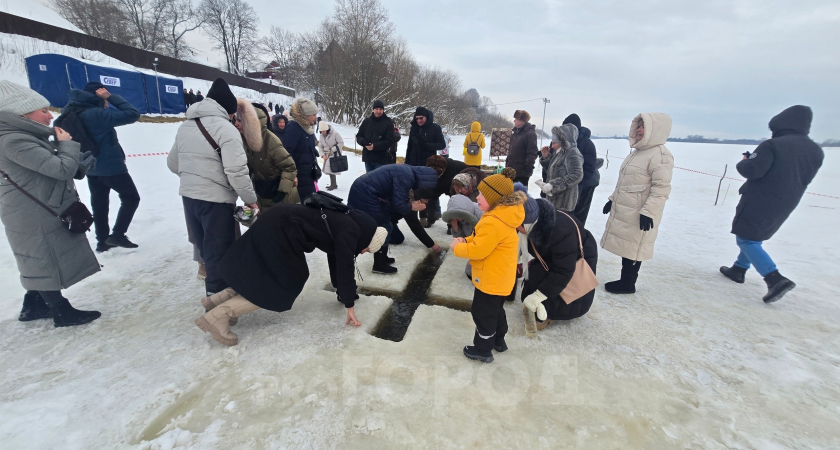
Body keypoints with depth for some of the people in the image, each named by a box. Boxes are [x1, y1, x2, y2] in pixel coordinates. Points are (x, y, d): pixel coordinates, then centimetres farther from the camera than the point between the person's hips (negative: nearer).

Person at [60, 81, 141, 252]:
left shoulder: (73, 112, 3)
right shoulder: (98, 114, -22)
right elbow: (133, 114, -24)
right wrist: (111, 96, -17)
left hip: (91, 167, 8)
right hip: (111, 166, -8)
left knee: (99, 203, 15)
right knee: (131, 197, 6)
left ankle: (102, 241, 23)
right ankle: (117, 235, 0)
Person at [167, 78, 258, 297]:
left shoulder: (185, 126, 12)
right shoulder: (226, 128, -14)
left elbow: (173, 163, 19)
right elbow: (236, 171, -22)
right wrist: (251, 199, -12)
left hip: (188, 195, 8)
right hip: (216, 199, -8)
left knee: (205, 247, 20)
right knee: (219, 251, 3)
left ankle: (214, 290, 37)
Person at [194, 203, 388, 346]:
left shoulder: (343, 224, 15)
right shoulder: (350, 232, -12)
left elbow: (335, 261, 24)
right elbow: (345, 268, -13)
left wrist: (343, 293, 30)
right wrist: (350, 305, -4)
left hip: (277, 224, 10)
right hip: (278, 229, -10)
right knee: (285, 284, 0)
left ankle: (217, 299, 20)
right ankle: (218, 316, -4)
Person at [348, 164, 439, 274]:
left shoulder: (408, 171, 10)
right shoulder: (406, 177, -20)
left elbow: (396, 198, 16)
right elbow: (397, 204, -20)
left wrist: (410, 202, 2)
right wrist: (412, 206, -4)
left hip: (361, 190, 10)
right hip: (365, 195, -10)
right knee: (384, 227, 0)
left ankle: (381, 258, 31)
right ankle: (379, 265, 12)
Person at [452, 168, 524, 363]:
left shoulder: (494, 222, -30)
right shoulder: (502, 215, 3)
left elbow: (478, 250, -29)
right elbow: (484, 241, 12)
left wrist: (457, 248, -14)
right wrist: (466, 240, -1)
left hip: (491, 278, -10)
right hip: (500, 277, 10)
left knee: (483, 313, 7)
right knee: (495, 310, 26)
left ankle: (483, 349, 24)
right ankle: (498, 340, 44)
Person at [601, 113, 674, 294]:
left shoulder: (660, 155, -15)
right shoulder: (638, 151, 15)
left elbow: (661, 188, -21)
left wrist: (648, 211, -26)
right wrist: (613, 199, 22)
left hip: (638, 215, -9)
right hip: (624, 211, 9)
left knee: (633, 248, 1)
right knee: (625, 246, 14)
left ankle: (628, 284, 13)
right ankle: (624, 280, 25)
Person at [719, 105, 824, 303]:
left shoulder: (772, 145, -17)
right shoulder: (816, 151, 8)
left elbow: (751, 171, -23)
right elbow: (803, 180, 14)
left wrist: (743, 162, -1)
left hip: (758, 203, -8)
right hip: (784, 206, 8)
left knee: (746, 239, -3)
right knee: (753, 237, 23)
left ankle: (775, 279, -15)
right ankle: (738, 270, 31)